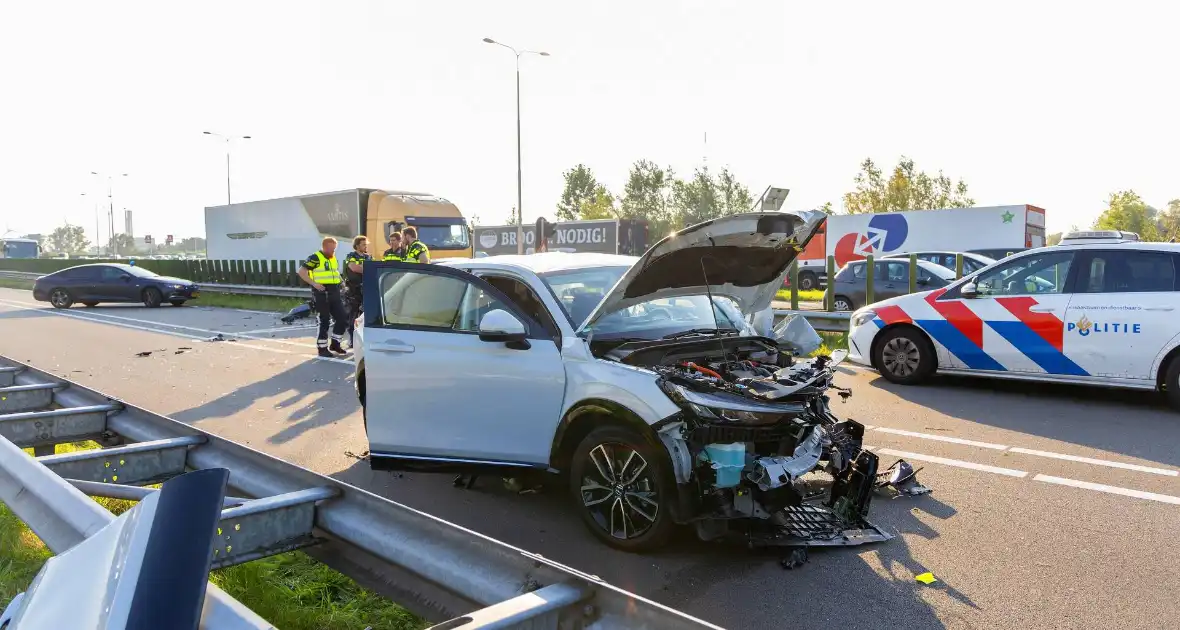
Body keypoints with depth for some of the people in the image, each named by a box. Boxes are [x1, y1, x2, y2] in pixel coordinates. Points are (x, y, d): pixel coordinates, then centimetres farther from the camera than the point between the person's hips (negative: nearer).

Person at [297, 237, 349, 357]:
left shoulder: (334, 258, 15)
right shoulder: (315, 258, -8)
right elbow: (301, 271, -14)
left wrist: (338, 284, 13)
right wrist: (314, 283, -20)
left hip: (335, 293, 7)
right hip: (322, 293, -7)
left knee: (342, 319, 6)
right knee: (324, 321, -3)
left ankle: (335, 344, 21)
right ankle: (322, 348, 8)